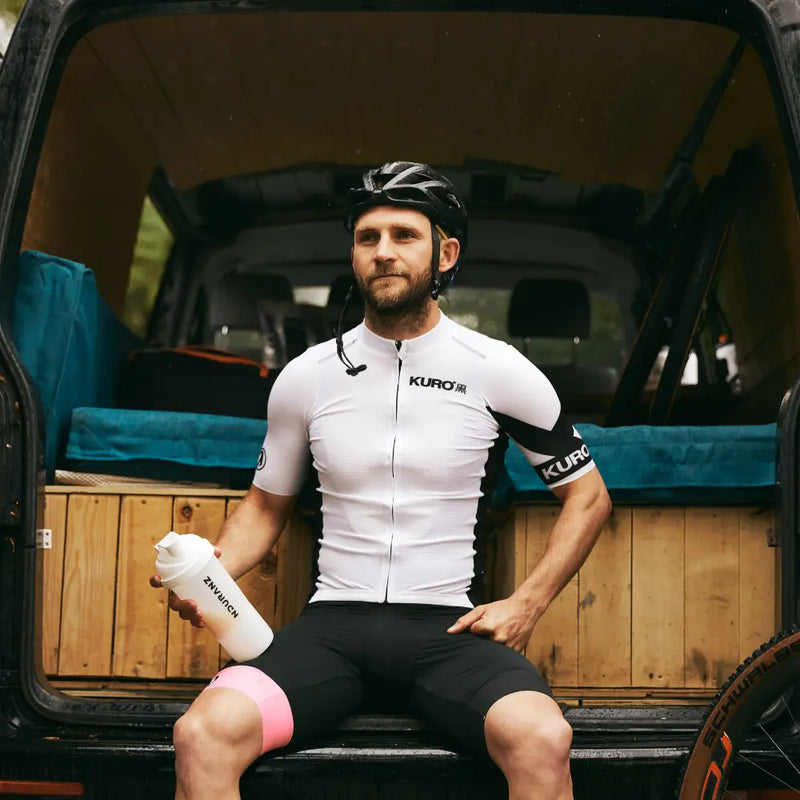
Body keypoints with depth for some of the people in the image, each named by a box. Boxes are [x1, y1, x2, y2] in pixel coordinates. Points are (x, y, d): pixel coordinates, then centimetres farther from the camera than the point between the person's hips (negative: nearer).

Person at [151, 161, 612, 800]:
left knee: (542, 740, -33)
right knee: (203, 735, -26)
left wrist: (525, 605, 0)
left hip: (449, 627, -1)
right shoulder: (307, 377, 8)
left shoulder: (498, 371, 2)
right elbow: (266, 505, 20)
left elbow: (588, 494, 11)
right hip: (333, 622, 2)